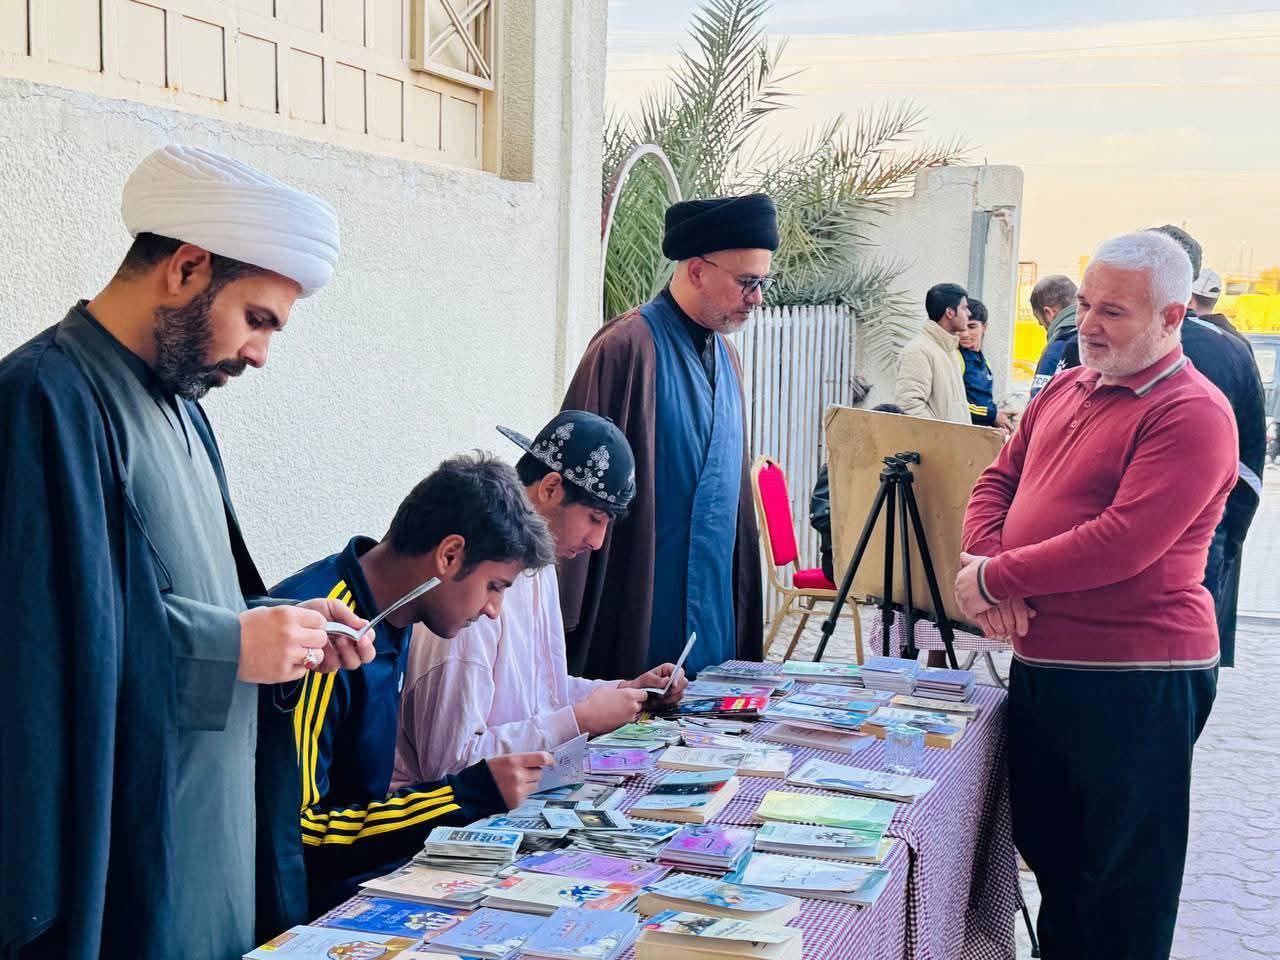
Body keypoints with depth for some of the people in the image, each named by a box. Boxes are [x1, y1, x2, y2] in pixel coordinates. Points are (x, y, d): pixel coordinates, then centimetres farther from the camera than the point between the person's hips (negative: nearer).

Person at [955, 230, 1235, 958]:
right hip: (1042, 662, 8)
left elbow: (1124, 543, -25)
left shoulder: (1192, 414, -16)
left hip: (1135, 680, -8)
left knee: (1120, 880, 6)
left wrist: (991, 578, -18)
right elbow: (999, 480, 14)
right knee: (1048, 848, 21)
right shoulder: (1066, 389, 11)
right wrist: (986, 561, -8)